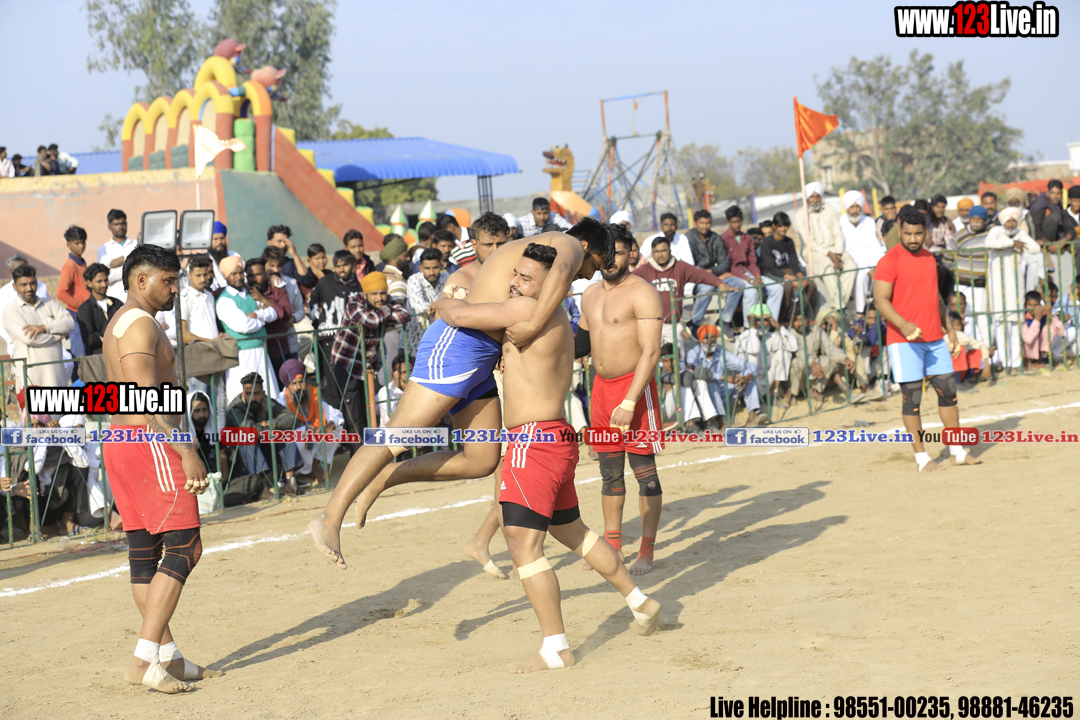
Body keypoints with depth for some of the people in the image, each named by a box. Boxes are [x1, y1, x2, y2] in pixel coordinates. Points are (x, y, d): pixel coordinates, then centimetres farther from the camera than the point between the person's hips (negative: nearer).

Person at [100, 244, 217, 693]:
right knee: (184, 548, -11)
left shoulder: (119, 324, 20)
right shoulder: (140, 324, -13)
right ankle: (143, 660, -16)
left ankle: (169, 657, 15)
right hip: (148, 444, -11)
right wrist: (187, 451, -26)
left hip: (120, 440, 11)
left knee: (145, 552, 11)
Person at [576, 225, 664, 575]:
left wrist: (629, 403, -25)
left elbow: (651, 352, -19)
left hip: (635, 387, -7)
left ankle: (647, 551, 3)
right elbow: (582, 341, 26)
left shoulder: (642, 293, -13)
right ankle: (612, 545, 21)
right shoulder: (591, 294, 12)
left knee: (644, 471, -2)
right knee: (610, 473, 12)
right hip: (601, 387, 7)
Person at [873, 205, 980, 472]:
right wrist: (903, 324, -29)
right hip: (904, 340, -7)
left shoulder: (928, 258, 14)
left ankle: (957, 451, 16)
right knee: (912, 397, -4)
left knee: (948, 390, 8)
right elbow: (880, 300, -15)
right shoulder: (890, 261, -9)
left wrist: (949, 328, 21)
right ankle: (921, 457, 2)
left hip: (935, 339, 7)